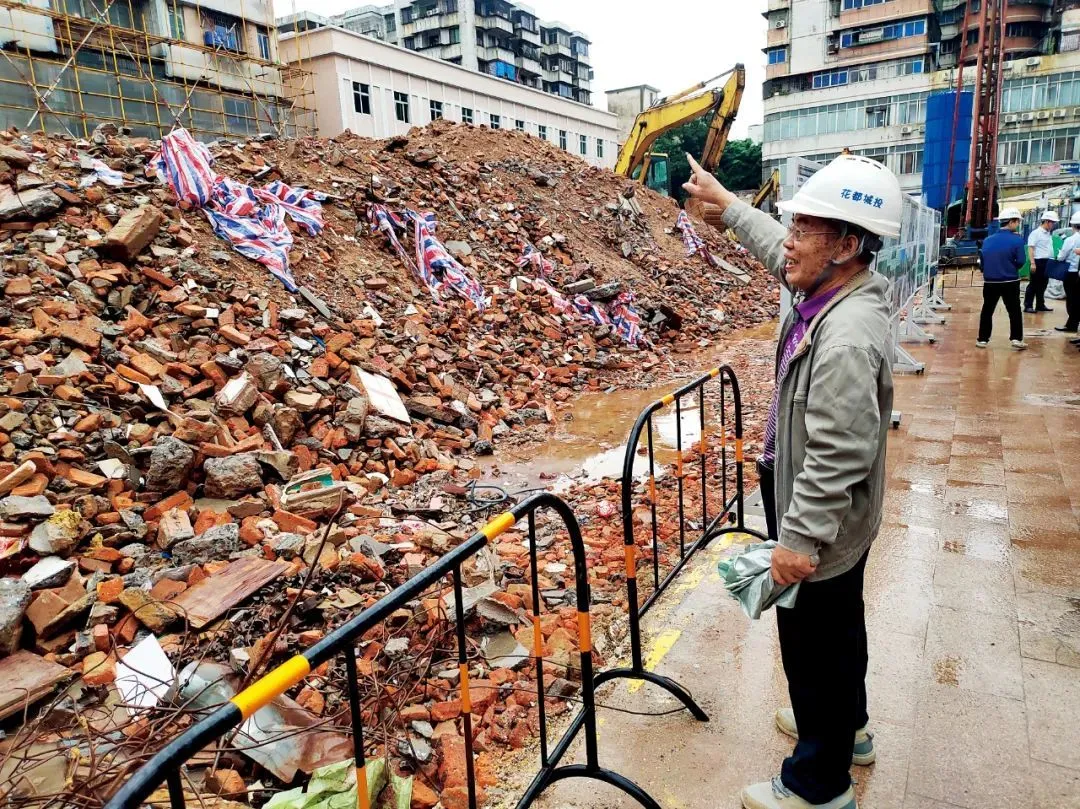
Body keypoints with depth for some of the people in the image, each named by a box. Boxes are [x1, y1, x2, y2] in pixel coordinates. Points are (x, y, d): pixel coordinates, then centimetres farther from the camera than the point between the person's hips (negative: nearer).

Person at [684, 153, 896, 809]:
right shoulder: (840, 286, -2)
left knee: (815, 644, 8)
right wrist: (723, 200, 25)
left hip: (823, 529, -10)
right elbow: (775, 248, 16)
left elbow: (837, 455, -31)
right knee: (839, 628, 27)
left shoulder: (846, 337, -32)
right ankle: (847, 727, 51)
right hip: (839, 521, 10)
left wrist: (800, 537, -24)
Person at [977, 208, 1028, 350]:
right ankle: (1016, 339, 7)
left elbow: (982, 260, 7)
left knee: (987, 310, 12)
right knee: (1014, 311, 9)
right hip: (1010, 282, -3)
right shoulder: (1017, 240, -9)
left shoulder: (988, 240, 2)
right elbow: (1021, 262, -9)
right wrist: (1012, 268, 9)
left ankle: (982, 339, 12)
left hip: (990, 282, 3)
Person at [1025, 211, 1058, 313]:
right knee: (1034, 284, -4)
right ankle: (1028, 306, -1)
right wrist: (1033, 263, -22)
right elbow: (1030, 249, -16)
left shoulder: (1048, 234, 15)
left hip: (1047, 262, 8)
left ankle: (1040, 305, 19)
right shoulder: (1035, 233, -10)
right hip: (1038, 262, -8)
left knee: (1042, 285, 12)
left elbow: (1049, 249, 21)